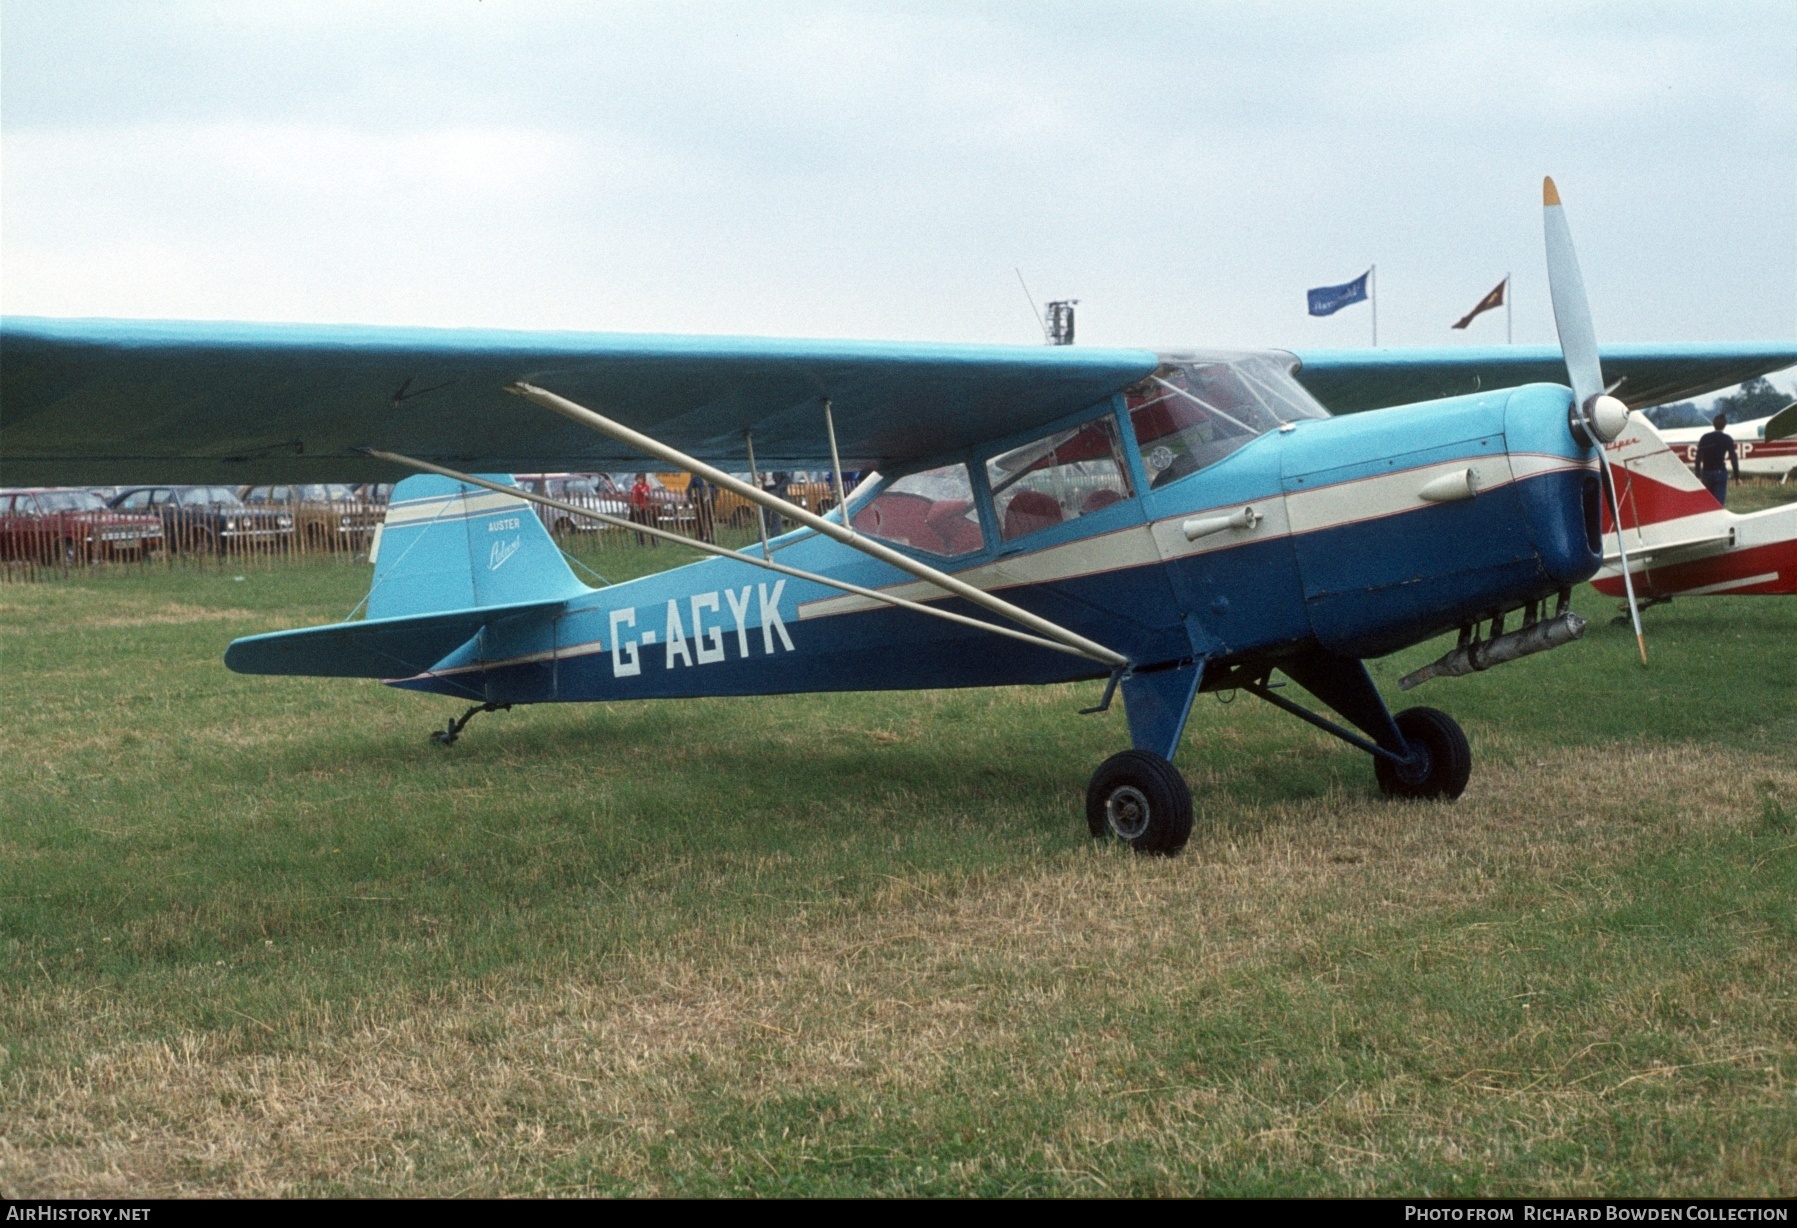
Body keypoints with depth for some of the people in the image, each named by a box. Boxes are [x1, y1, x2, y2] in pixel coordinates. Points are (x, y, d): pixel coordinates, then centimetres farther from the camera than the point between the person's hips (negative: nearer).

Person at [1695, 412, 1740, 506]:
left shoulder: (1705, 438, 5)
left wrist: (1698, 476, 0)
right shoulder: (1727, 439, -2)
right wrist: (1737, 476, 0)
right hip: (1720, 473, -3)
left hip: (1706, 473, 3)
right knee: (1719, 502, -4)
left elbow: (1698, 458, 0)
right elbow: (1733, 458, -5)